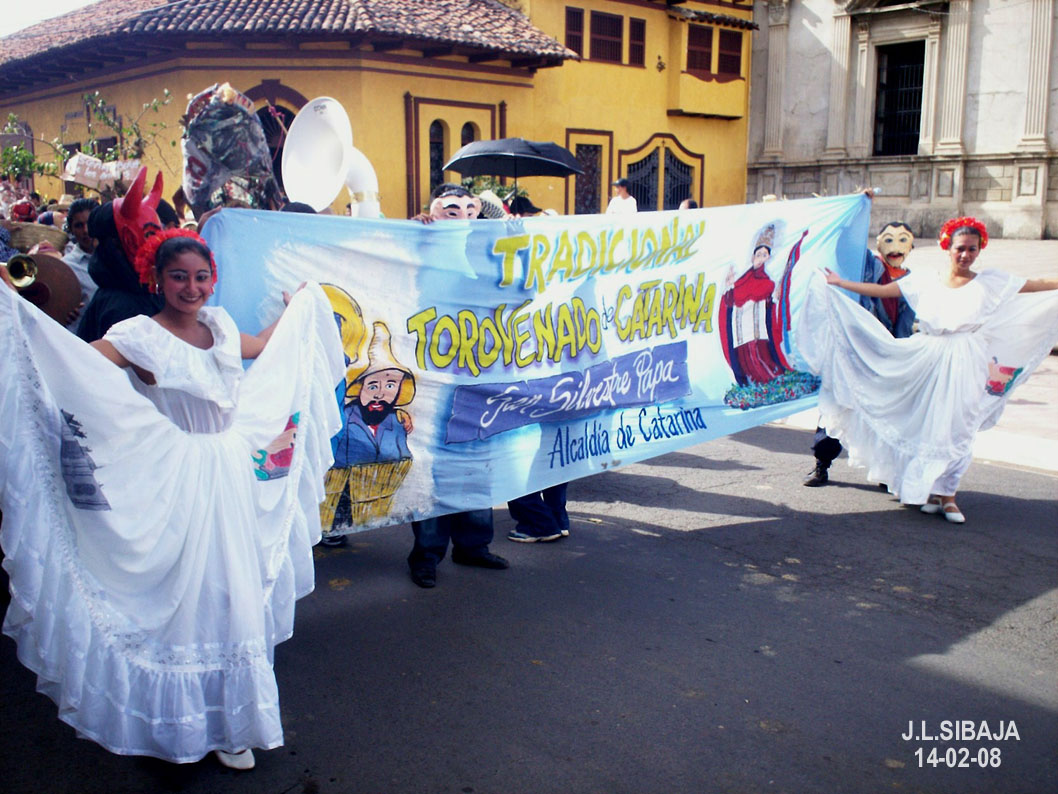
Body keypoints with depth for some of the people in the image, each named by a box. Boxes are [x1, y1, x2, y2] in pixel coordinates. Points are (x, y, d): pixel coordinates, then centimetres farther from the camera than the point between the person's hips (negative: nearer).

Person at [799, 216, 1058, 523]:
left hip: (967, 365, -1)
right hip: (927, 362, 1)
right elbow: (880, 290, 7)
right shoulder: (924, 282, 4)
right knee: (927, 424, 5)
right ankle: (934, 490, 18)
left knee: (957, 427, -2)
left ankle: (946, 493, 6)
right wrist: (839, 283, 5)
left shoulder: (991, 282, 2)